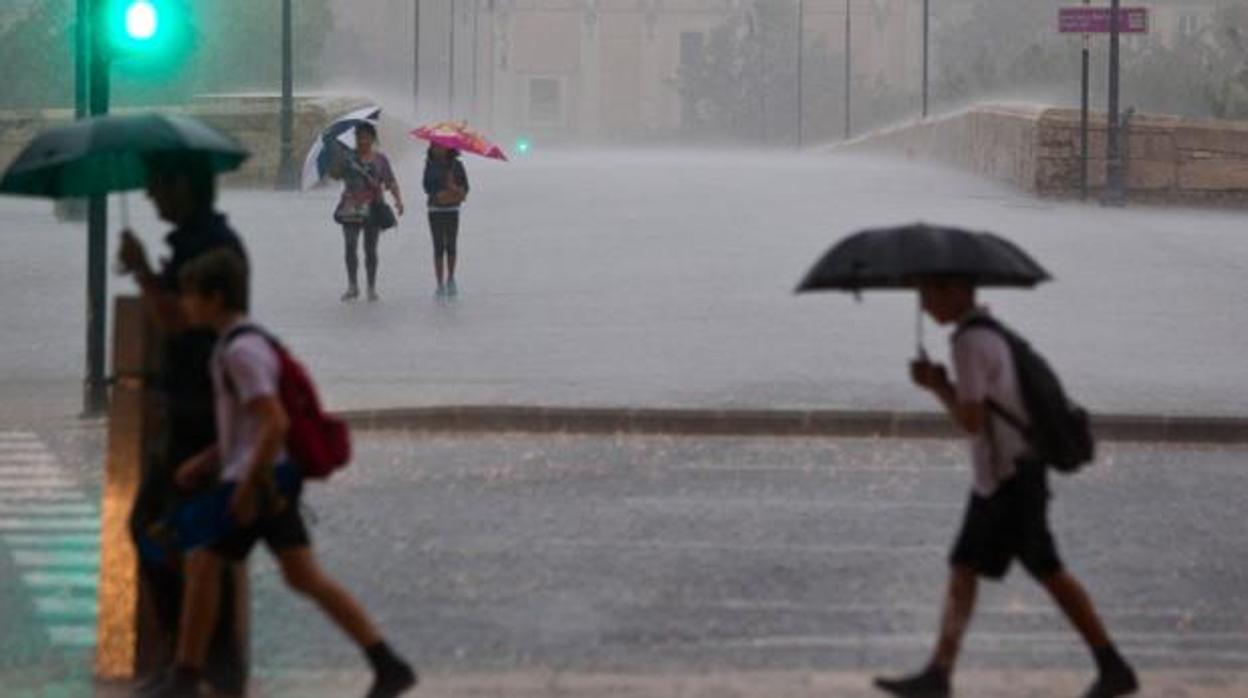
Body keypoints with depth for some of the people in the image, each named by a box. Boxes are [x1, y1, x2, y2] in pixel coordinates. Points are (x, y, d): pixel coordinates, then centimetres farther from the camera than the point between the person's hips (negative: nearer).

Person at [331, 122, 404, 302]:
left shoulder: (380, 160, 7)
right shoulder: (347, 156, 6)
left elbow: (391, 183, 2)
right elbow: (334, 174, -2)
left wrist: (398, 200, -14)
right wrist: (339, 158, -18)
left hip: (373, 208, 0)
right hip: (351, 209, 0)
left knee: (370, 249, 3)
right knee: (351, 246, -8)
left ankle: (372, 287, 11)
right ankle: (352, 286, 0)